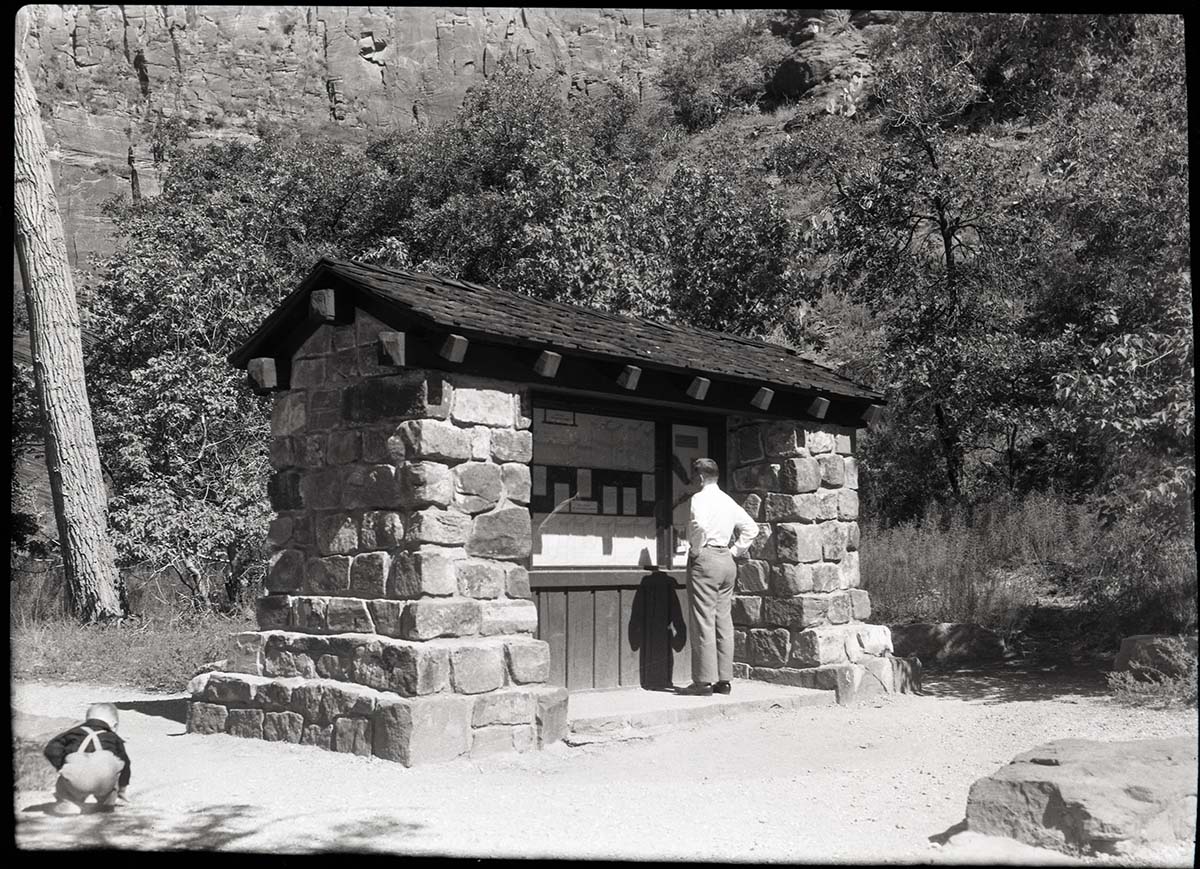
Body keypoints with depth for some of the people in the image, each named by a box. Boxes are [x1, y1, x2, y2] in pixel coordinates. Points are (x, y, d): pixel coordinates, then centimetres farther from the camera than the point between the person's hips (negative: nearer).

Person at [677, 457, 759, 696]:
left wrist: (695, 549, -12)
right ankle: (724, 679, 11)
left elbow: (700, 525, -26)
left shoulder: (700, 498, -8)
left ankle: (704, 681, -6)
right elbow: (751, 527, 19)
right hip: (727, 561, 8)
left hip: (705, 559, -8)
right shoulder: (728, 501, 15)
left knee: (703, 621, -6)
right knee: (723, 620, 9)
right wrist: (735, 551, 16)